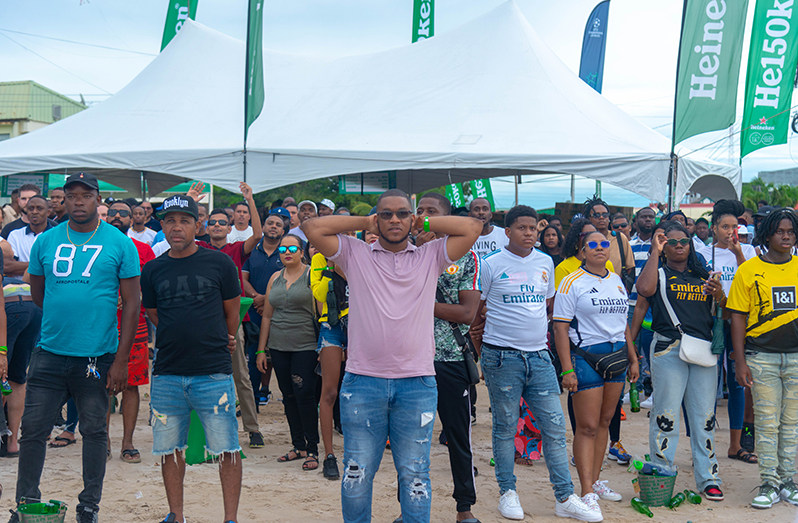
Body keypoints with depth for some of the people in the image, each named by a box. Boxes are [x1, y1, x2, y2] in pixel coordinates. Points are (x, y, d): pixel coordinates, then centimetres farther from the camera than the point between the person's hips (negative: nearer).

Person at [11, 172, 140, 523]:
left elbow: (131, 303, -3)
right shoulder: (45, 242, 6)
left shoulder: (120, 244, -1)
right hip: (50, 353, 2)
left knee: (95, 431, 8)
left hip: (98, 356, -2)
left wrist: (121, 359, -8)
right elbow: (37, 293, 18)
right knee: (33, 428, 4)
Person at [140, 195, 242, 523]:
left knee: (226, 449, -1)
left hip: (214, 373, -3)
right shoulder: (152, 271, 7)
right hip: (167, 375, 3)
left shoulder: (220, 263, 0)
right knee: (168, 449, 9)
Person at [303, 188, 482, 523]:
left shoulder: (431, 257, 9)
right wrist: (364, 223, 5)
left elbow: (472, 227, 1)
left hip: (417, 384, 0)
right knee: (357, 473, 7)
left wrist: (422, 224, 6)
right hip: (362, 382, 0)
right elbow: (312, 228, -1)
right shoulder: (355, 254, 7)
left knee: (414, 474, 7)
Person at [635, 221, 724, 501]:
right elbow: (644, 289, -18)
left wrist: (719, 295, -4)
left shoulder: (703, 275, 18)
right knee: (667, 414, -4)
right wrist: (655, 251, -10)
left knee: (704, 416, 5)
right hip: (669, 349, -4)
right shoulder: (658, 272, 6)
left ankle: (708, 478, 13)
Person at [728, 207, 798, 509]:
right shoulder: (748, 271, 0)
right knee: (767, 422, 1)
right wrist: (741, 362, -6)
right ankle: (769, 484, 9)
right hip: (762, 357, -2)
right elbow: (737, 318, -1)